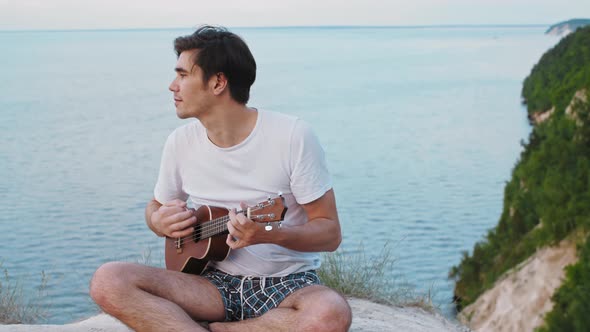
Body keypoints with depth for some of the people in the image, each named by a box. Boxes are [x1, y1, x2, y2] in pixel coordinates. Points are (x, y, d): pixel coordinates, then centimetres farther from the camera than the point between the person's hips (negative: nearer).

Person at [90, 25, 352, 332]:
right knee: (107, 281, -21)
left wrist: (269, 234, -28)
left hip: (286, 283, -3)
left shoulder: (291, 136, -11)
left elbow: (330, 233, -9)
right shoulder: (180, 142, 3)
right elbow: (156, 207, 20)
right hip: (215, 282, 3)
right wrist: (160, 221, -5)